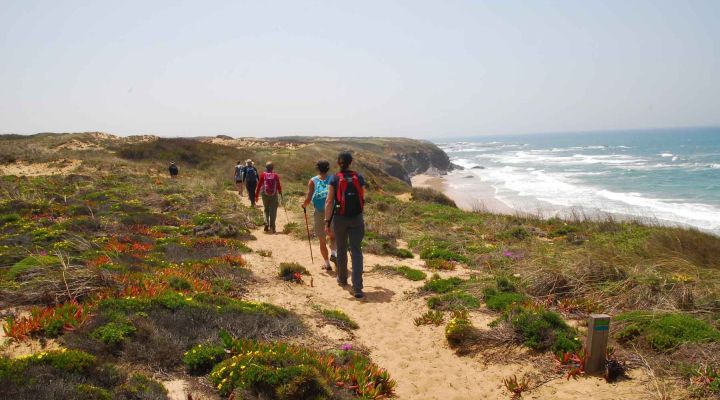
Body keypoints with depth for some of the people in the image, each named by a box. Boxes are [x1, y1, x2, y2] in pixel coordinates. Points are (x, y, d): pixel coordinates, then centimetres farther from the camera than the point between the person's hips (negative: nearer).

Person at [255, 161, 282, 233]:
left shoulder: (263, 175, -5)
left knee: (266, 210, 18)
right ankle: (272, 228, 5)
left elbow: (259, 185, -3)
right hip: (274, 195, -1)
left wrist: (256, 195, 4)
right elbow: (279, 186, 0)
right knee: (273, 212, 5)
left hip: (265, 195, 1)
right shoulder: (276, 176, -5)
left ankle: (266, 223, -1)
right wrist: (280, 192, 21)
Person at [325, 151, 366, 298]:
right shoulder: (359, 177, 0)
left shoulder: (334, 179, -7)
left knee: (341, 249, 19)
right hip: (356, 219, 1)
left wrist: (327, 222, -11)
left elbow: (329, 201, -13)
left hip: (340, 218, -1)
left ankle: (342, 279, 36)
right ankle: (358, 288, -12)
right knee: (356, 251, -1)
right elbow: (362, 198, 9)